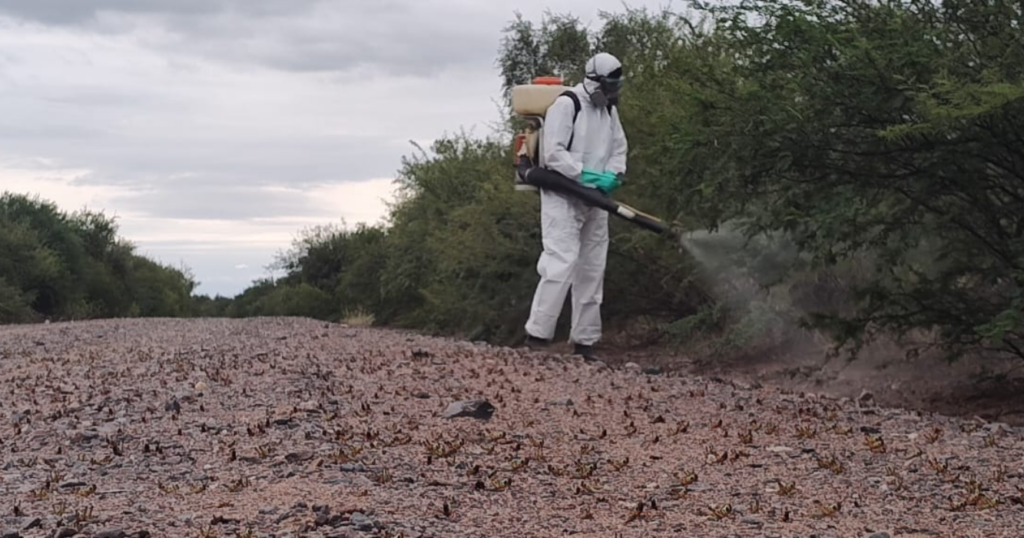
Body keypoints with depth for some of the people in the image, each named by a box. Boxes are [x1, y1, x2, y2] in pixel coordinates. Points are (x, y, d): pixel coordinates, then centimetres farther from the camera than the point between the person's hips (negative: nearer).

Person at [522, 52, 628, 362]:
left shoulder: (609, 110, 12)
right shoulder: (566, 105, -13)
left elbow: (619, 147, 17)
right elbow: (553, 152, -19)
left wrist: (615, 173, -3)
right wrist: (584, 175, -23)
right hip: (563, 197, -8)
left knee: (592, 271, 9)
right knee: (561, 265, -18)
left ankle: (584, 341, 16)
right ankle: (537, 335, -14)